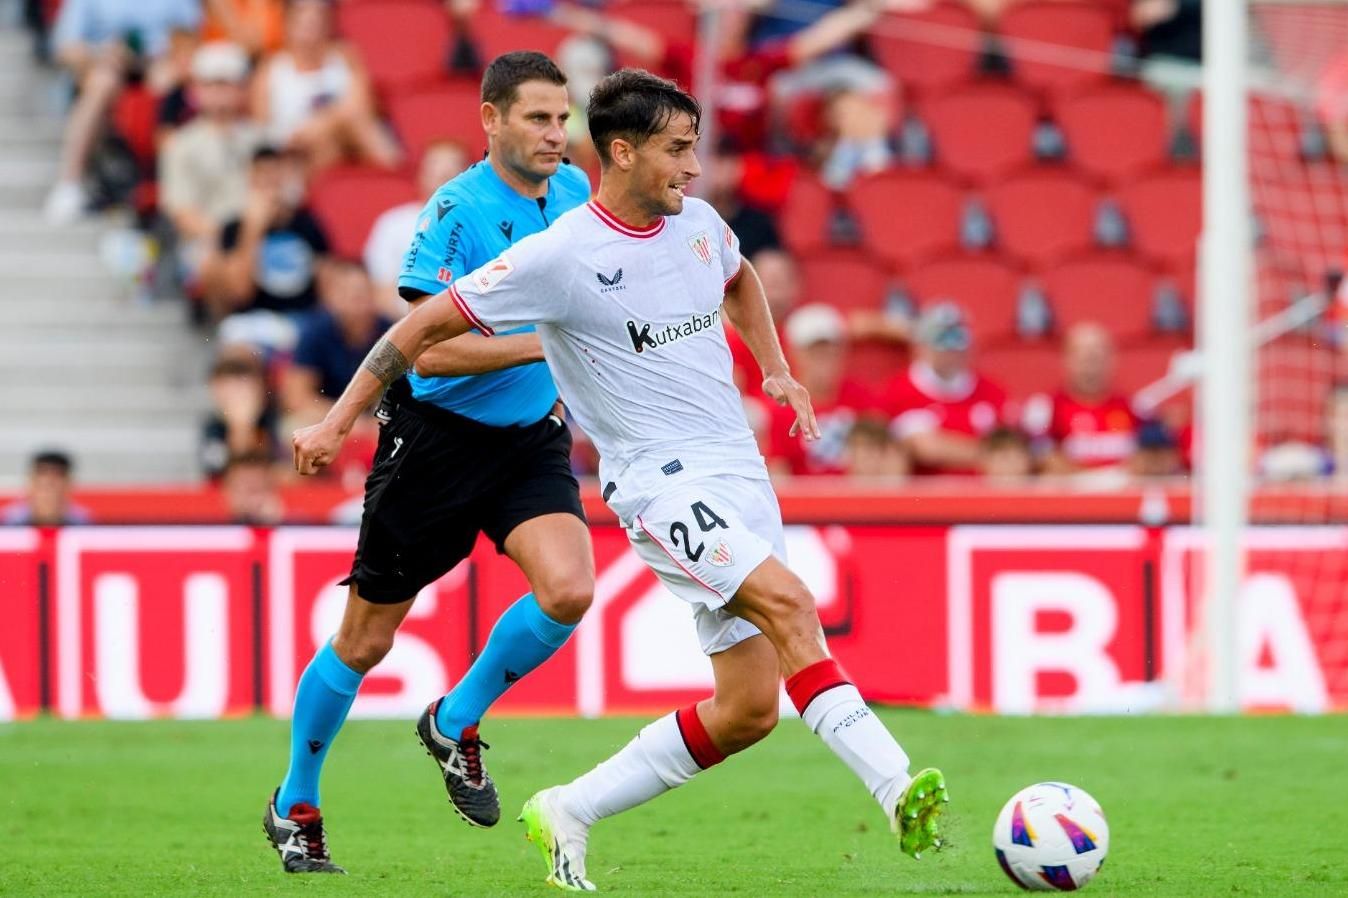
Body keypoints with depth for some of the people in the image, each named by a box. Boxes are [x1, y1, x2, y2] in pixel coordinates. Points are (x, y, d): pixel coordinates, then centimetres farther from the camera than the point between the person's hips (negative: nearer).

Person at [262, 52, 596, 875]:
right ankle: (295, 807, 25)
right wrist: (541, 344, -29)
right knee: (366, 640, 4)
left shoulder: (574, 191, 3)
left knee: (568, 589, -21)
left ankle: (456, 723, 5)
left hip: (532, 436, 5)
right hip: (438, 437, -5)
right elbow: (426, 348, -26)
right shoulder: (457, 213, -18)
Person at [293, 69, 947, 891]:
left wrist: (776, 369, 23)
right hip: (660, 479, -7)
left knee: (749, 711, 3)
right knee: (789, 602, -30)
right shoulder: (561, 257, -11)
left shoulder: (699, 224, 8)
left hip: (740, 474, 7)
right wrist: (339, 420, -7)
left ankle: (569, 813, 16)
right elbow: (429, 324, -6)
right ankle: (898, 790, -40)